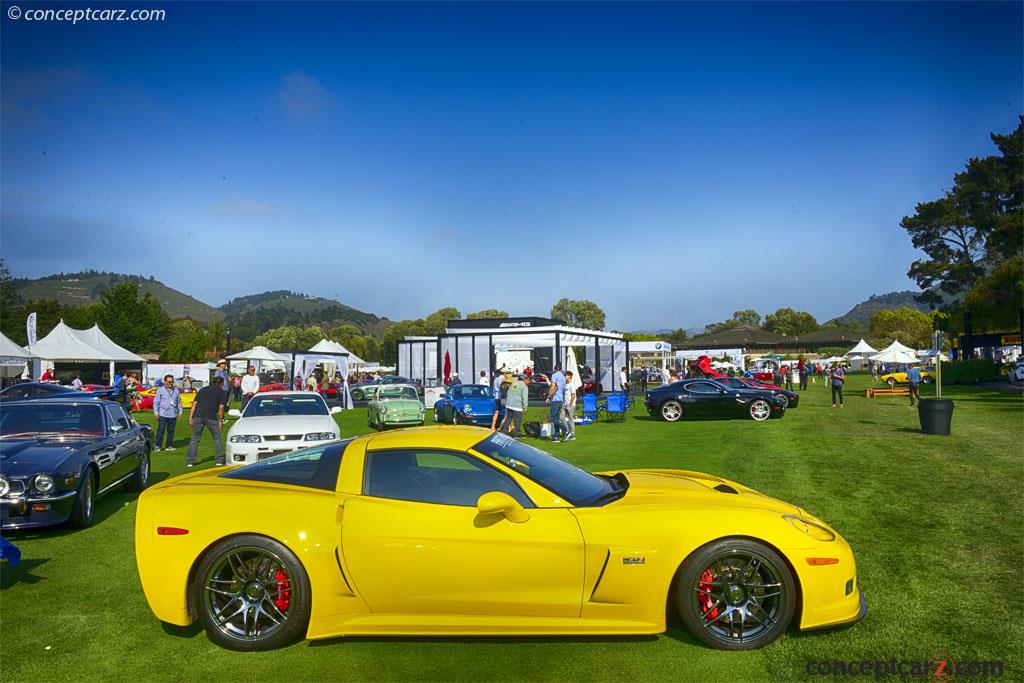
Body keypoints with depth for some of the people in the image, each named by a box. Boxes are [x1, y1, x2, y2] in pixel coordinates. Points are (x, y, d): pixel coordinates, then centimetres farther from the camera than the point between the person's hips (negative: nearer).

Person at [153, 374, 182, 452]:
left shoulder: (176, 390, 12)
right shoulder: (160, 390, 1)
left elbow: (179, 401, 18)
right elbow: (156, 402, 0)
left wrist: (180, 411, 13)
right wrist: (156, 412, -6)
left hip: (173, 414, 4)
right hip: (163, 414, -4)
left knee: (171, 430, 6)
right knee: (161, 430, -5)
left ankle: (168, 446, 14)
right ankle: (158, 446, 2)